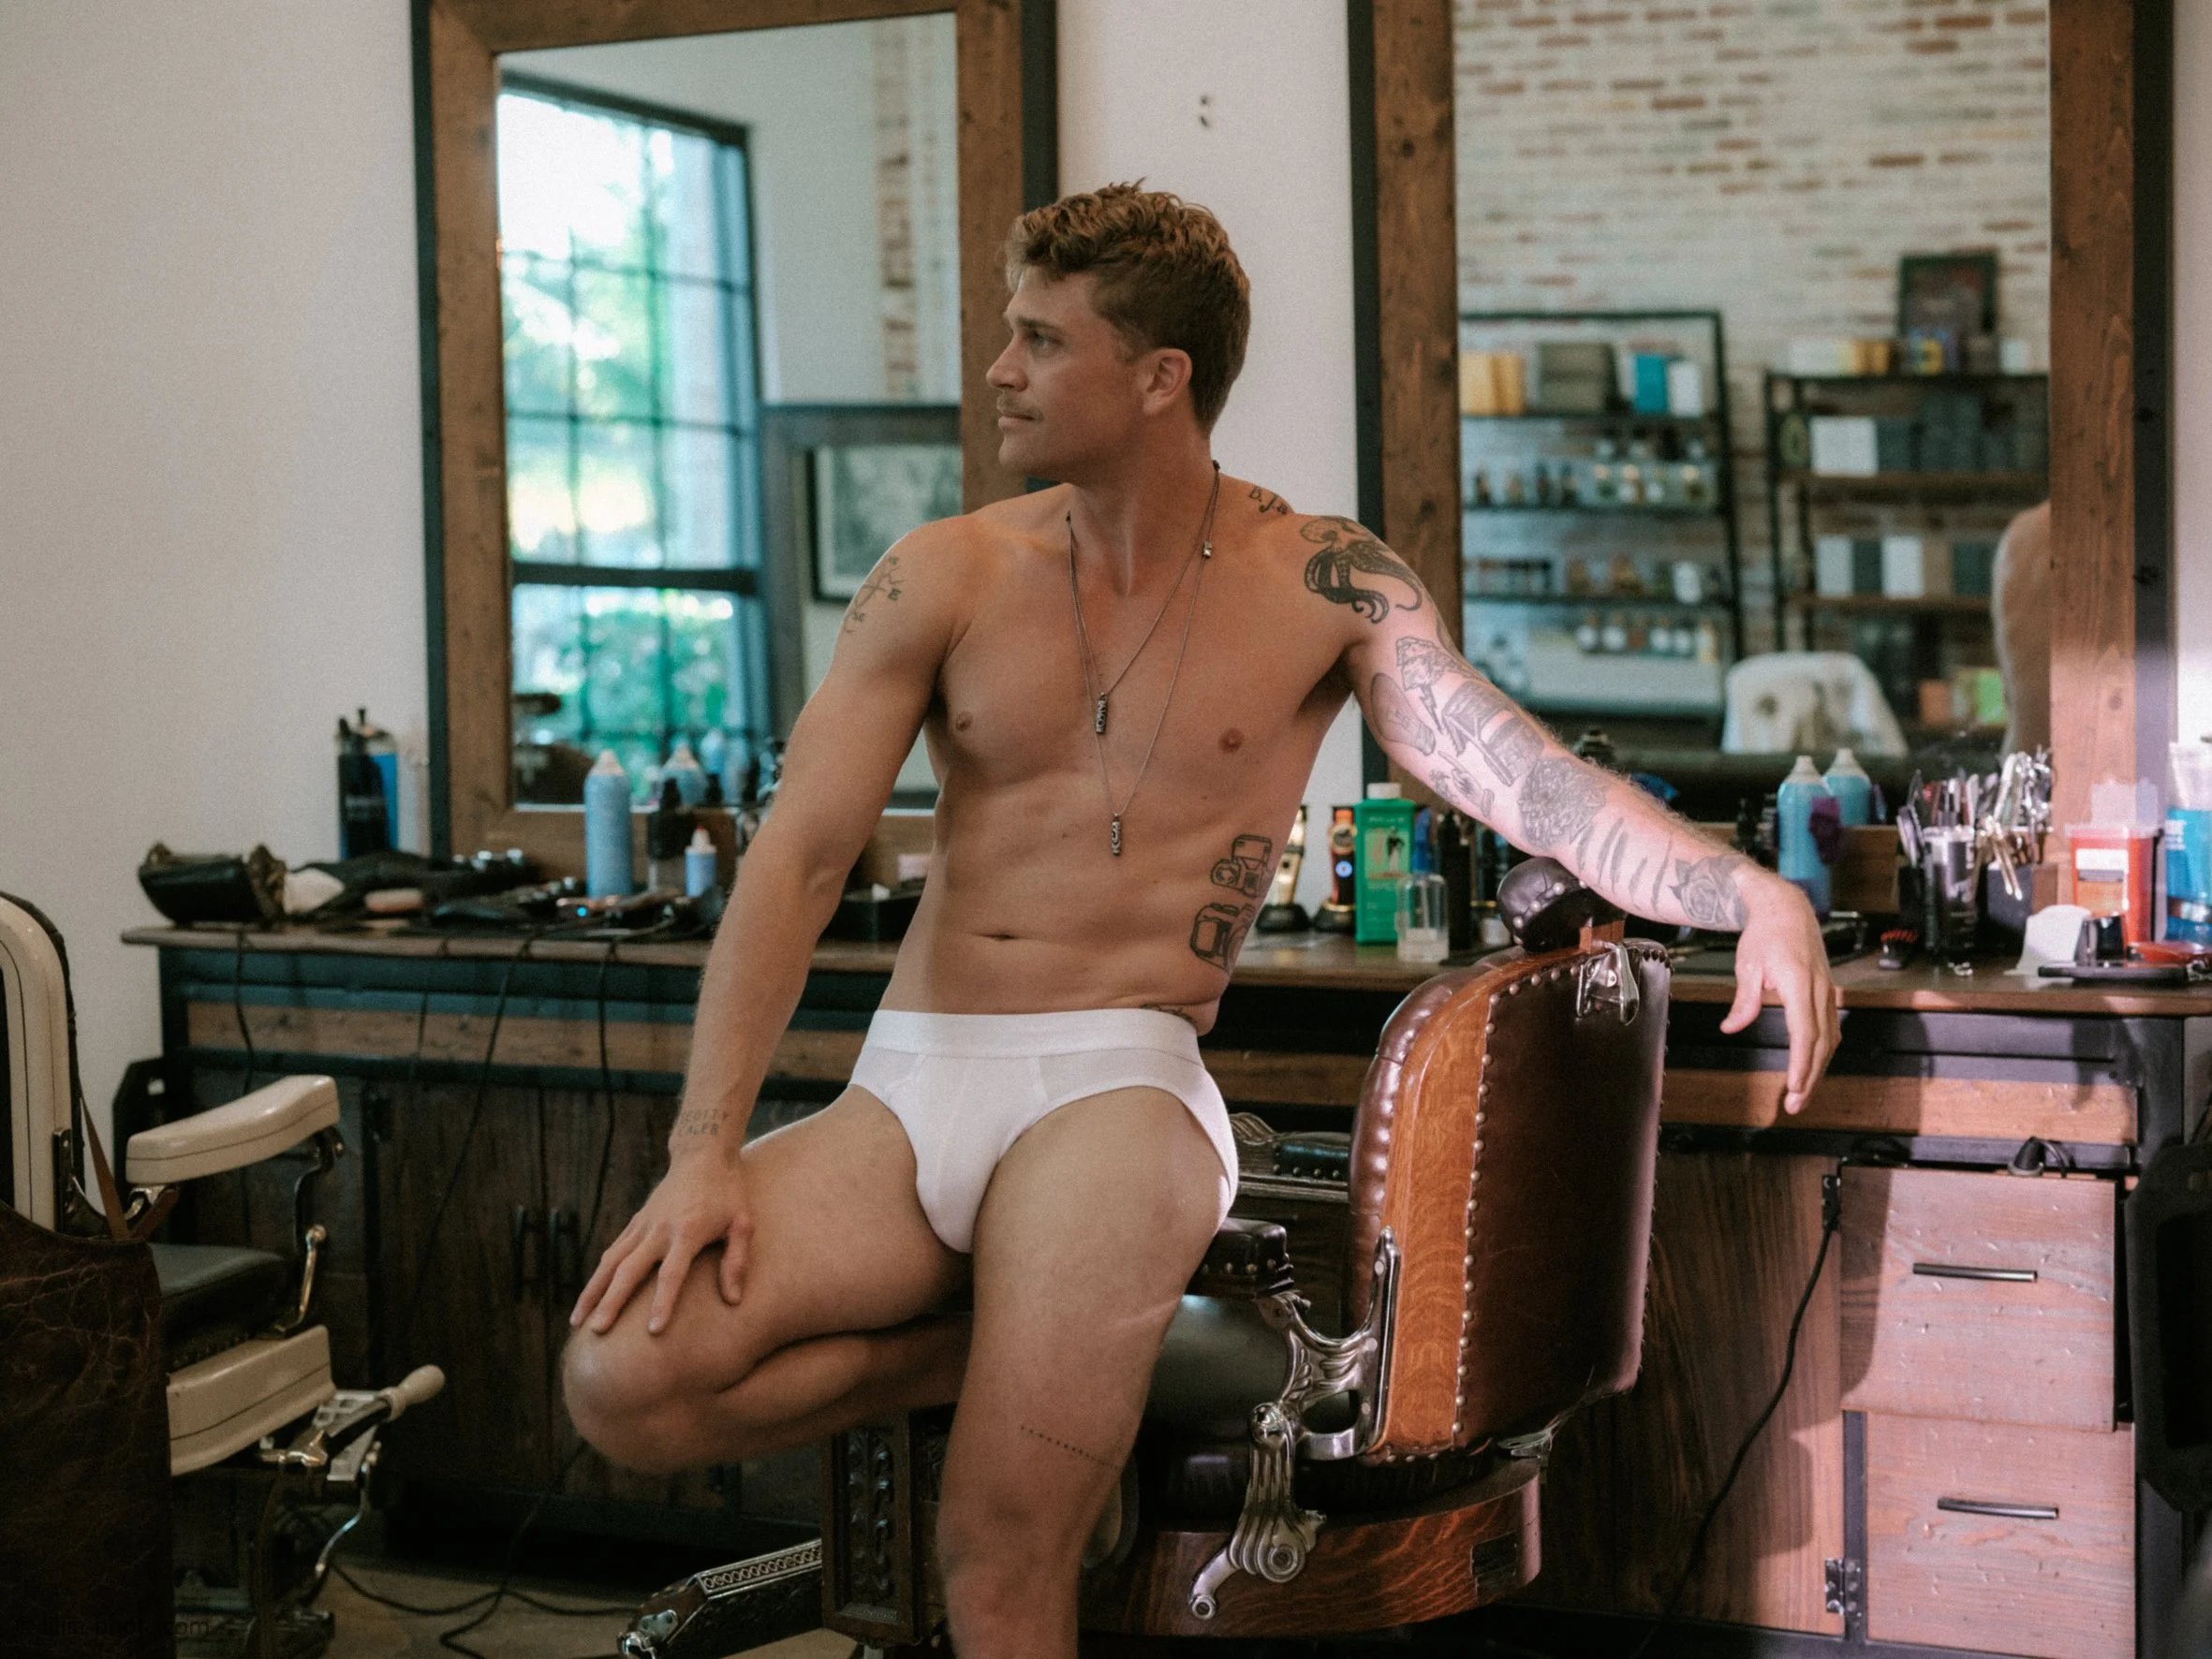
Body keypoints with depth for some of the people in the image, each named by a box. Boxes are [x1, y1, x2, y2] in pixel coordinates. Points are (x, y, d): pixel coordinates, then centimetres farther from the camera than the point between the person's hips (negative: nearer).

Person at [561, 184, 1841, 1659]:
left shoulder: (1325, 586, 2)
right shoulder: (944, 579, 5)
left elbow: (1529, 777, -5)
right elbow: (803, 858, 0)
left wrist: (1748, 892, -23)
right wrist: (705, 1149, -11)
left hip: (1119, 1078, -3)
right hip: (907, 1089, 4)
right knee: (623, 1380, -19)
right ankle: (1032, 1350, -3)